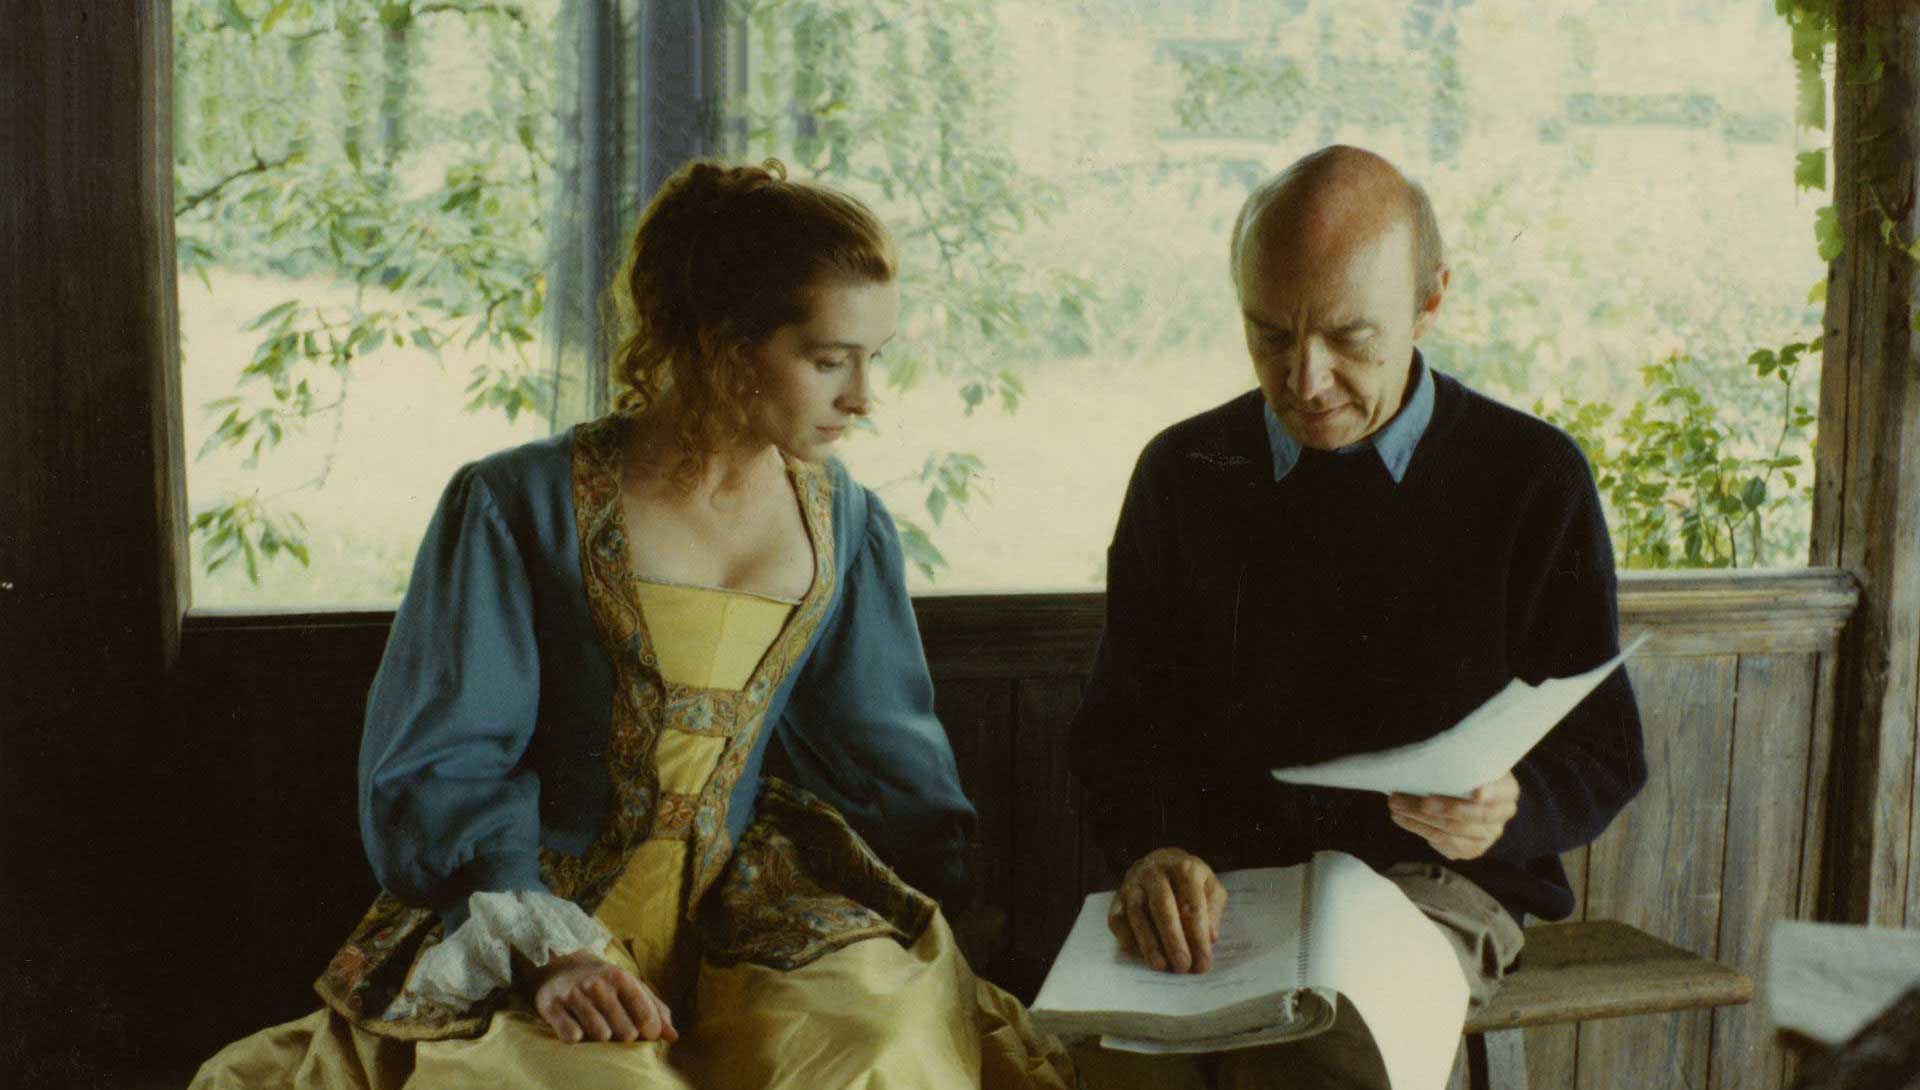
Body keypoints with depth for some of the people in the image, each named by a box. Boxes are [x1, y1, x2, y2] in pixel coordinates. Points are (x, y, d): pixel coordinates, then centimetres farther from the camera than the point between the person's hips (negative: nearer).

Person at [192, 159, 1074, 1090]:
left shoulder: (844, 525, 7)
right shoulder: (519, 506, -6)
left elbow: (895, 766, 14)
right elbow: (441, 768, -7)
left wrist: (946, 949, 3)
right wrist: (546, 949, -21)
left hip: (743, 922, 4)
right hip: (525, 921, -3)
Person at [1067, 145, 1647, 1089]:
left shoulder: (1531, 478, 2)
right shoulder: (1184, 472, 8)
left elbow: (1604, 753, 7)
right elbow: (1118, 722, 9)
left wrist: (1511, 810, -17)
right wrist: (1149, 849, -13)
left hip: (1433, 883, -1)